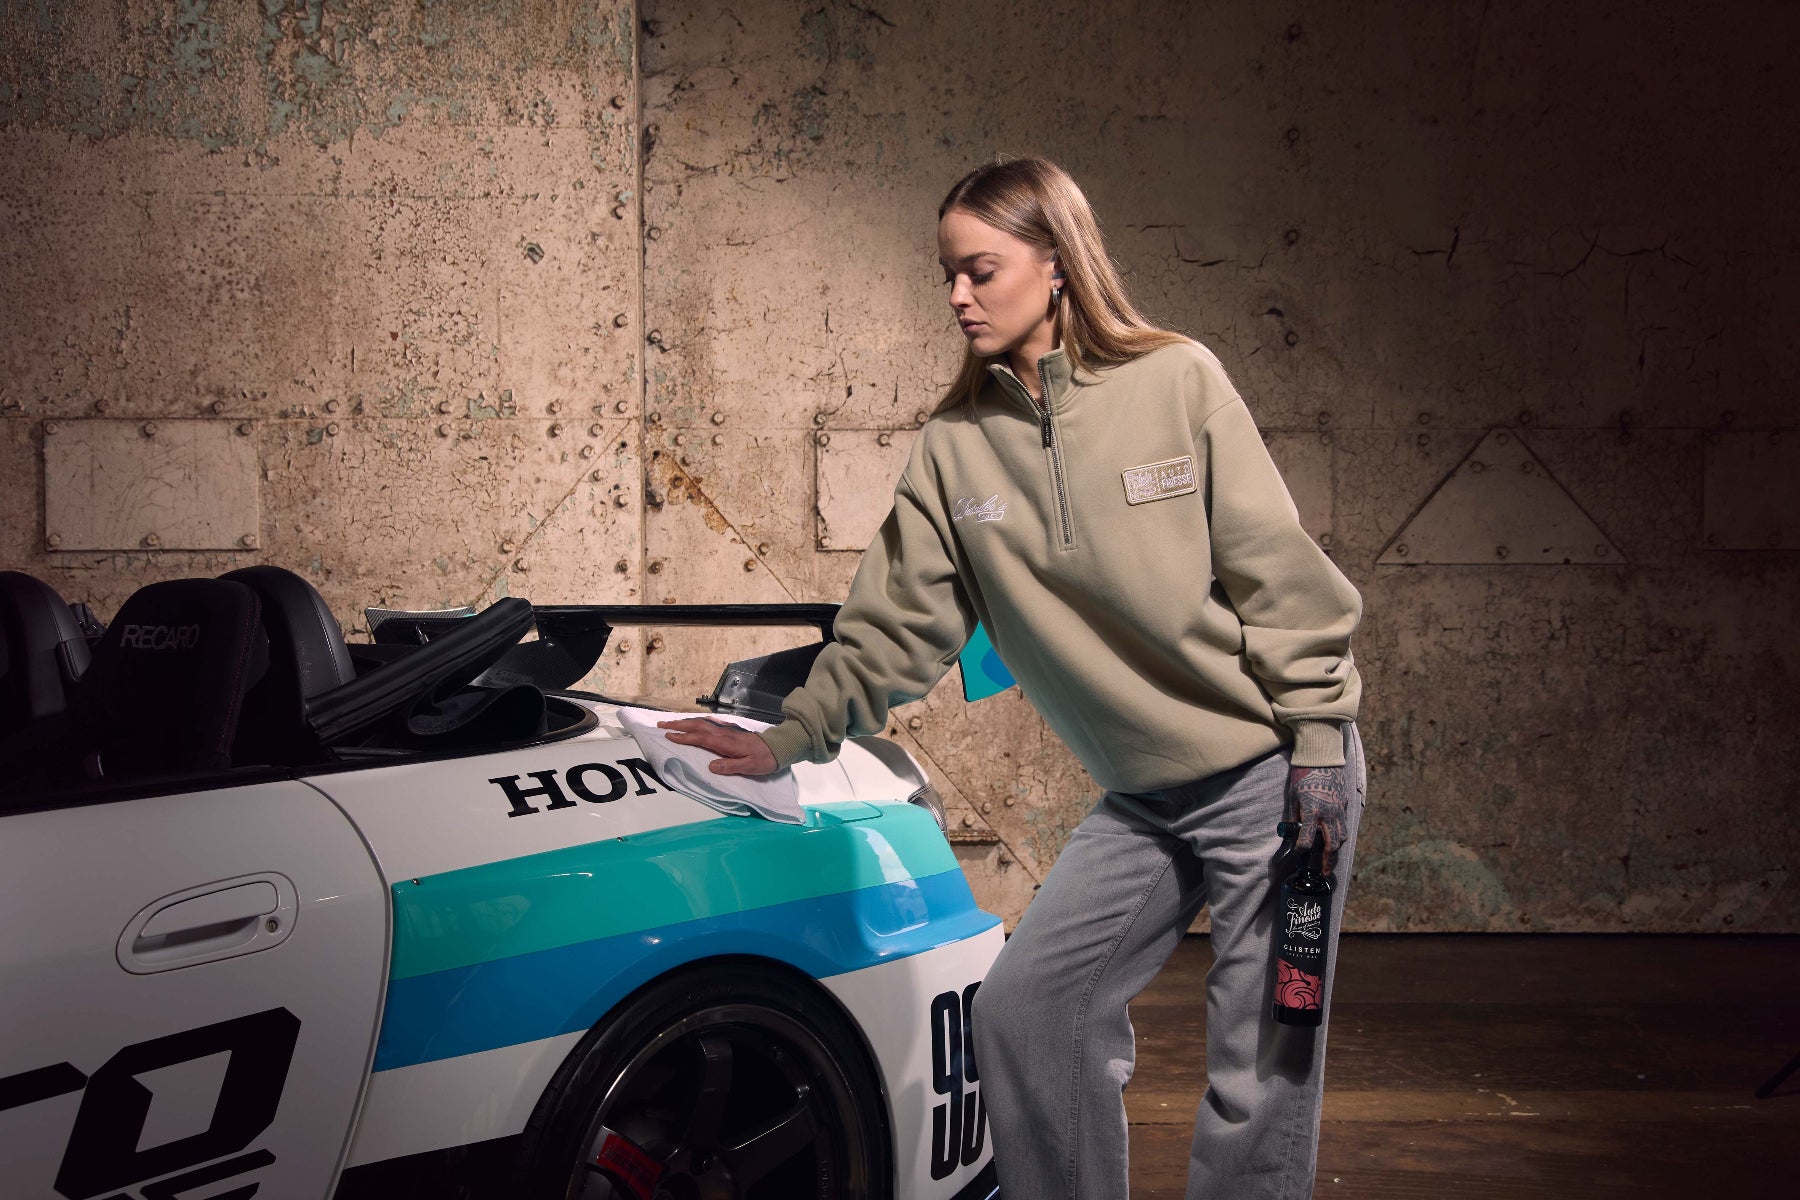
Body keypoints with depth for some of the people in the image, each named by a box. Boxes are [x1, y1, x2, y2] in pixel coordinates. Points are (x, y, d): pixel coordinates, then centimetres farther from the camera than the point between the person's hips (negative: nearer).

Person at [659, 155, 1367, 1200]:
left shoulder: (1178, 381, -8)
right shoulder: (956, 449, 4)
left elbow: (1276, 570, -8)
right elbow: (897, 625, 7)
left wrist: (1319, 737, -10)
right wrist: (788, 740, 4)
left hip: (1272, 770, -4)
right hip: (1144, 800, 4)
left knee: (1263, 1067, 0)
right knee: (1022, 1010, -1)